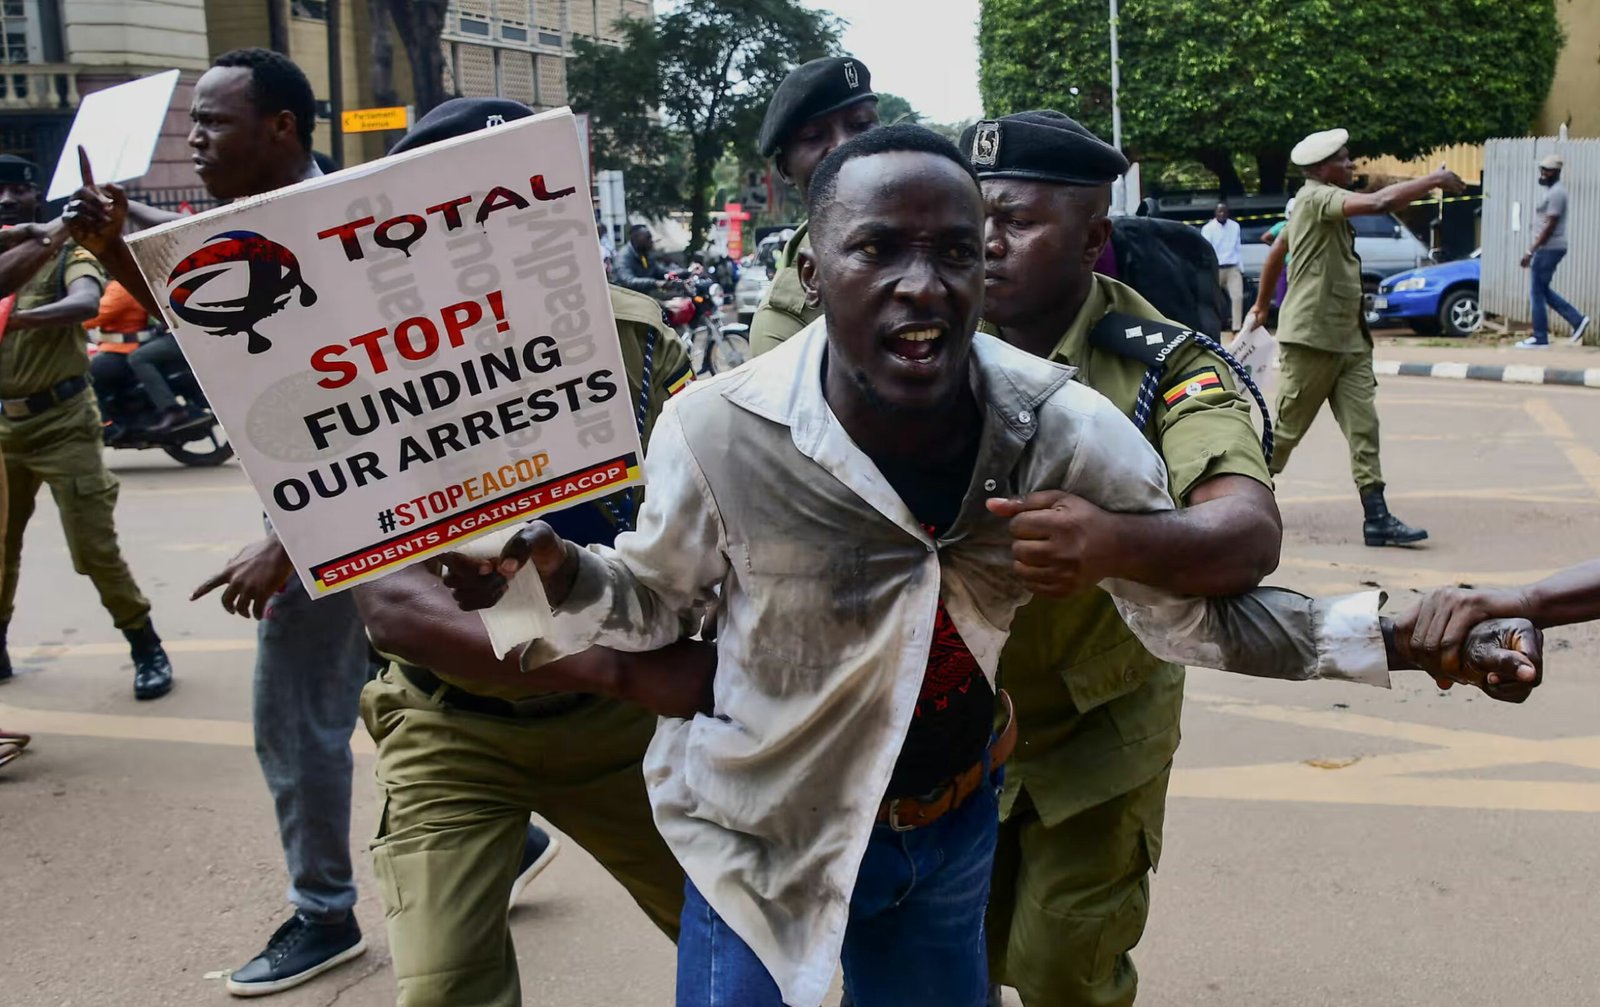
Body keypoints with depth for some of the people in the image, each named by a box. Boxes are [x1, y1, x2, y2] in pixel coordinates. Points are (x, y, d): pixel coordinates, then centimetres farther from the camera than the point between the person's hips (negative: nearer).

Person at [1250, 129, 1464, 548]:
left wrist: (1263, 303, 37)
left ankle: (1377, 519, -3)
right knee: (1285, 429, 2)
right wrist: (1434, 180, -19)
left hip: (1348, 338, 9)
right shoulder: (1316, 197, -14)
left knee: (1363, 426, 0)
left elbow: (1276, 252, 28)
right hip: (1311, 338, -9)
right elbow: (1379, 203, -30)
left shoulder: (1319, 203, 17)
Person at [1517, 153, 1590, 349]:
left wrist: (1530, 251, -21)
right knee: (1542, 290, 15)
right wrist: (1534, 249, 22)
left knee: (1537, 292, -4)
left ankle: (1540, 338, 1)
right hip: (1549, 248, 10)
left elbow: (1549, 226, -21)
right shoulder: (1555, 190, 16)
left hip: (1549, 248, -10)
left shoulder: (1556, 193, -16)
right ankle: (1577, 320, 16)